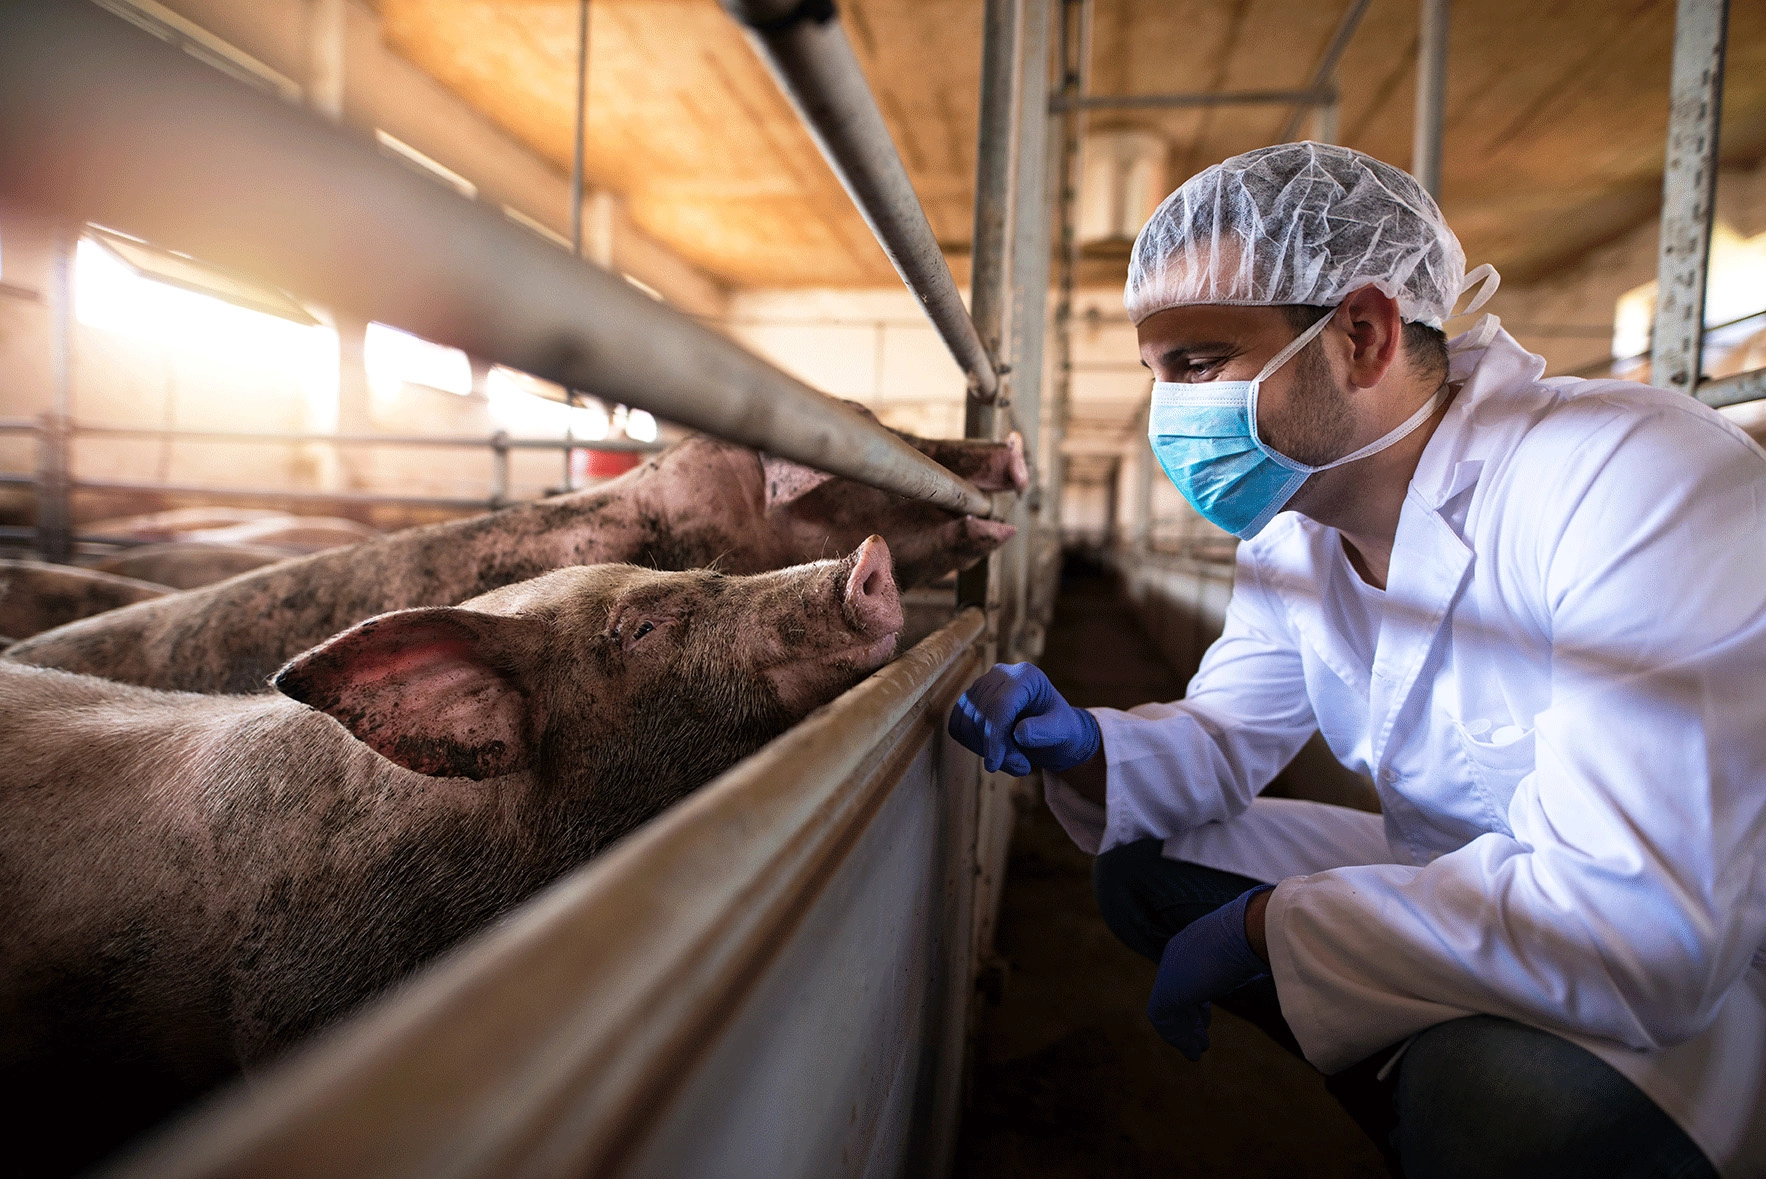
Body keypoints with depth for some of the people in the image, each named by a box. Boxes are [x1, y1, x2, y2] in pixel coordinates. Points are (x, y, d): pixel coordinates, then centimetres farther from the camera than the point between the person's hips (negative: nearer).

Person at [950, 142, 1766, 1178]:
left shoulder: (1634, 482, -30)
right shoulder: (1292, 529, -4)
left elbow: (1640, 924, -36)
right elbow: (1223, 738, 5)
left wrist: (1263, 922, -25)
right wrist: (1082, 750, -17)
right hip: (1457, 884, 7)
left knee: (1504, 1094, -36)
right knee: (1145, 869, 2)